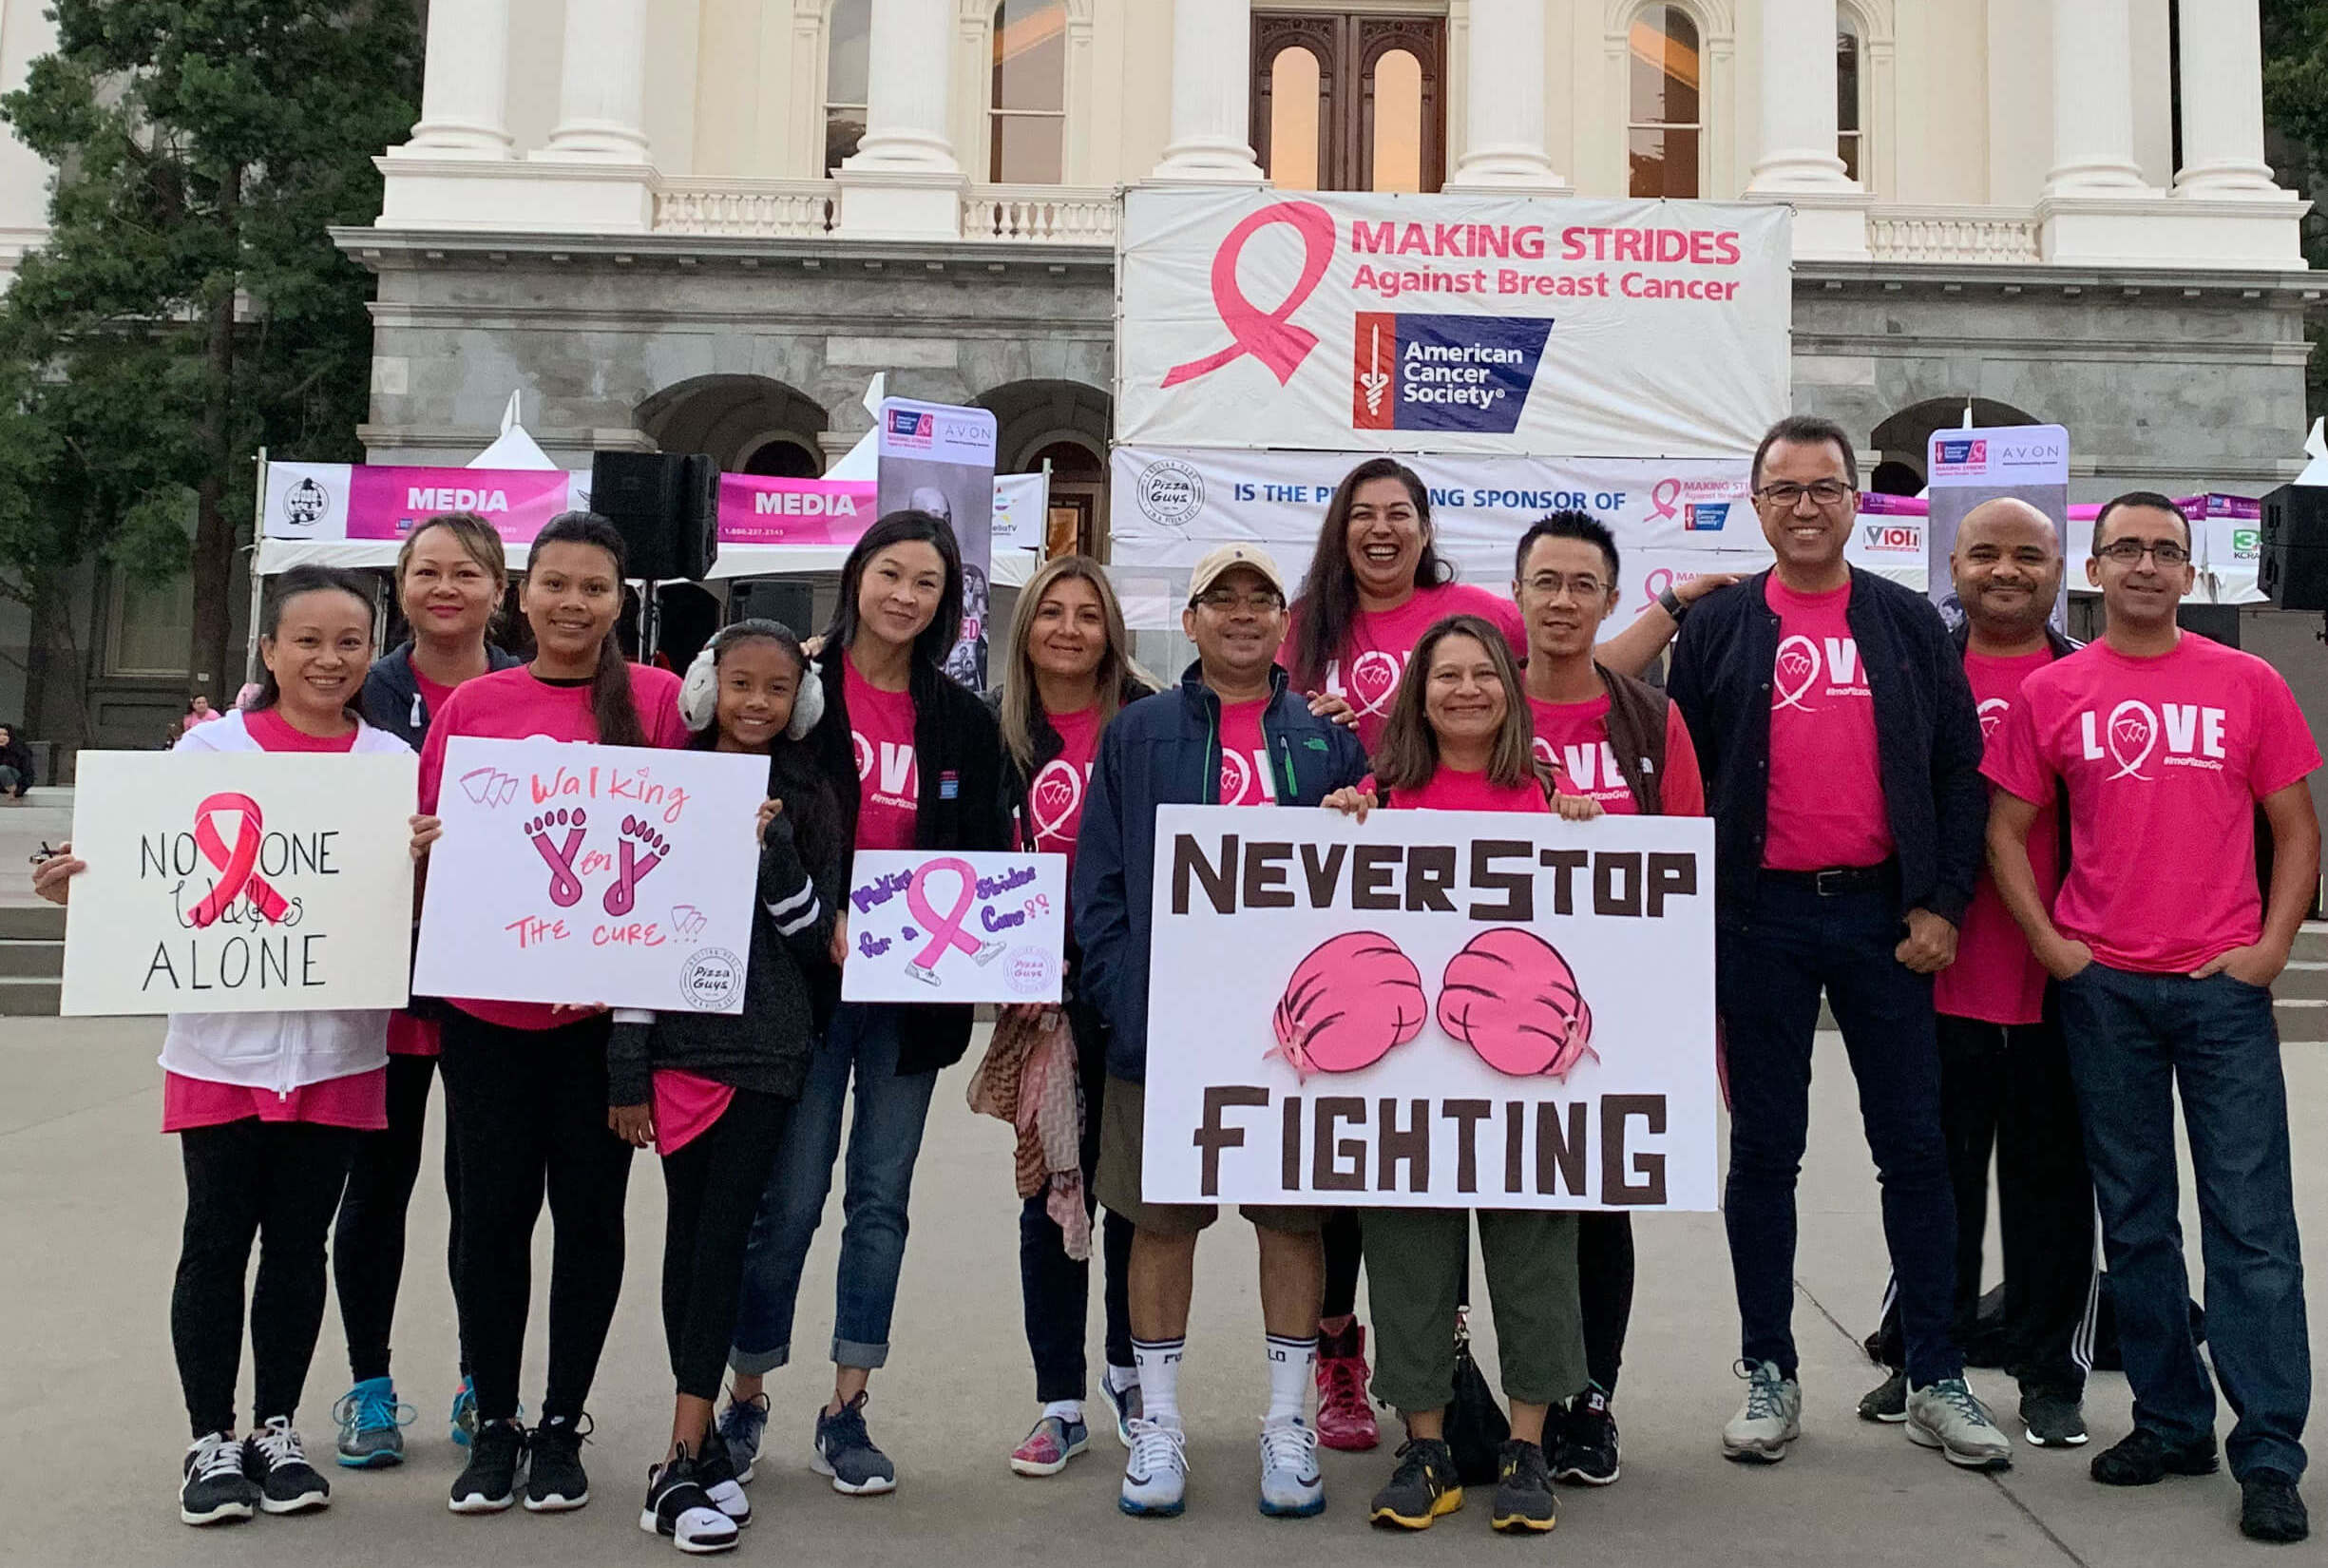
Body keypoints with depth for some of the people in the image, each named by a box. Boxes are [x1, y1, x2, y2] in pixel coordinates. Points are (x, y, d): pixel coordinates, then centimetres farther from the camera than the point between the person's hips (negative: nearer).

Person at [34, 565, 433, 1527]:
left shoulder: (393, 761, 3)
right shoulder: (210, 747, -1)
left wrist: (431, 857, -15)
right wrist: (87, 886, -16)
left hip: (338, 1043, 1)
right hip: (223, 1040, -1)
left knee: (298, 1242, 11)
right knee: (217, 1240, 6)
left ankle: (276, 1432, 27)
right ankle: (211, 1442, 22)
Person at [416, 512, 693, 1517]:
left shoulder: (657, 698, 1)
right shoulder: (471, 704, 5)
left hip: (603, 1000, -1)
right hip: (484, 997, 1)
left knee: (589, 1210, 8)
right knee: (491, 1210, 7)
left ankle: (563, 1425, 23)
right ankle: (494, 1424, 24)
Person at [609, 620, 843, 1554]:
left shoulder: (808, 804, 6)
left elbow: (815, 940, 2)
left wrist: (775, 853, -14)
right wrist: (626, 1065, -2)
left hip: (771, 1047, 1)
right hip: (680, 1042, 0)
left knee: (723, 1233, -2)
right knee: (690, 1232, 5)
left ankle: (683, 1461, 1)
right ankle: (703, 1448, 15)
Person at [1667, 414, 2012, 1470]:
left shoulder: (1909, 625, 8)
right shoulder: (1716, 628, 5)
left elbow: (1958, 770, 6)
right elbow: (1682, 779, 3)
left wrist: (1941, 904, -3)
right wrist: (1694, 926, -3)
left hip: (1884, 917, 1)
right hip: (1761, 919, -1)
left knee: (1914, 1147, 5)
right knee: (1764, 1152, 6)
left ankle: (1935, 1381, 16)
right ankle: (1769, 1375, 17)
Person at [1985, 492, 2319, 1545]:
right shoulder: (2051, 693, 5)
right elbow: (2005, 830, 8)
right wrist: (2052, 946, -2)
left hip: (2223, 985, -1)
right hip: (2103, 986, 1)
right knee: (2135, 1217, 10)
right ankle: (2171, 1422, 23)